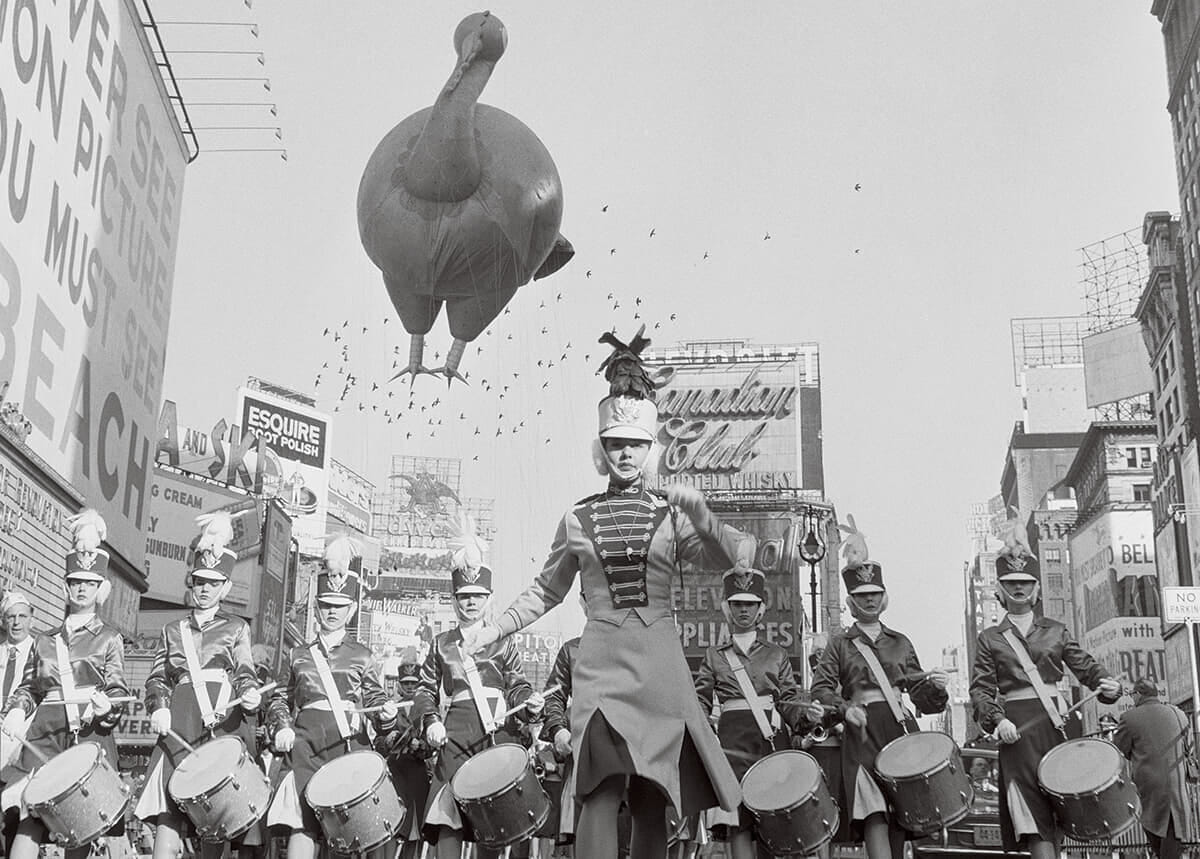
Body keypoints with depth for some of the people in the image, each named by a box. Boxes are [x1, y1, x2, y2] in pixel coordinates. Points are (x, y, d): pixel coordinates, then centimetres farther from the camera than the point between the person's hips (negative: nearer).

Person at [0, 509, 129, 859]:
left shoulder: (109, 638, 12)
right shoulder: (45, 641, 20)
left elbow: (118, 691, 5)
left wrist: (106, 705, -16)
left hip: (91, 735, -2)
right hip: (44, 736, 2)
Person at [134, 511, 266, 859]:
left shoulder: (237, 628, 18)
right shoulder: (172, 631, 22)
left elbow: (246, 674, 9)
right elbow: (157, 678, 17)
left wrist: (250, 694, -15)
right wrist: (158, 708, -4)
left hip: (226, 724, -1)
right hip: (180, 726, 1)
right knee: (168, 816, -13)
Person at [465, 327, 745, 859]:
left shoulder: (672, 515, 7)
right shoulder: (578, 519, 10)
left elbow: (724, 559, -6)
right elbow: (546, 591, 18)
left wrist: (699, 513, -22)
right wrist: (495, 629, 10)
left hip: (659, 664, 1)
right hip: (600, 661, -1)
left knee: (653, 795, 5)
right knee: (602, 785, -16)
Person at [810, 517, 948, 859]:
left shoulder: (900, 642, 17)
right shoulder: (839, 643, 9)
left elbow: (921, 697, 17)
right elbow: (821, 689, 1)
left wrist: (934, 688, -5)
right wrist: (844, 708, -17)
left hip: (901, 728, 3)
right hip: (863, 732, -3)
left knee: (900, 819, 4)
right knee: (875, 816, -17)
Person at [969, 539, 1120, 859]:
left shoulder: (1055, 631, 14)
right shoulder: (990, 638, 8)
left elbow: (1085, 666, 8)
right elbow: (981, 689, 1)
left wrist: (1108, 685, -14)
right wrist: (997, 719, -18)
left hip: (1054, 722, 3)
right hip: (1017, 729, -3)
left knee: (1054, 810, 6)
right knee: (1033, 817, -13)